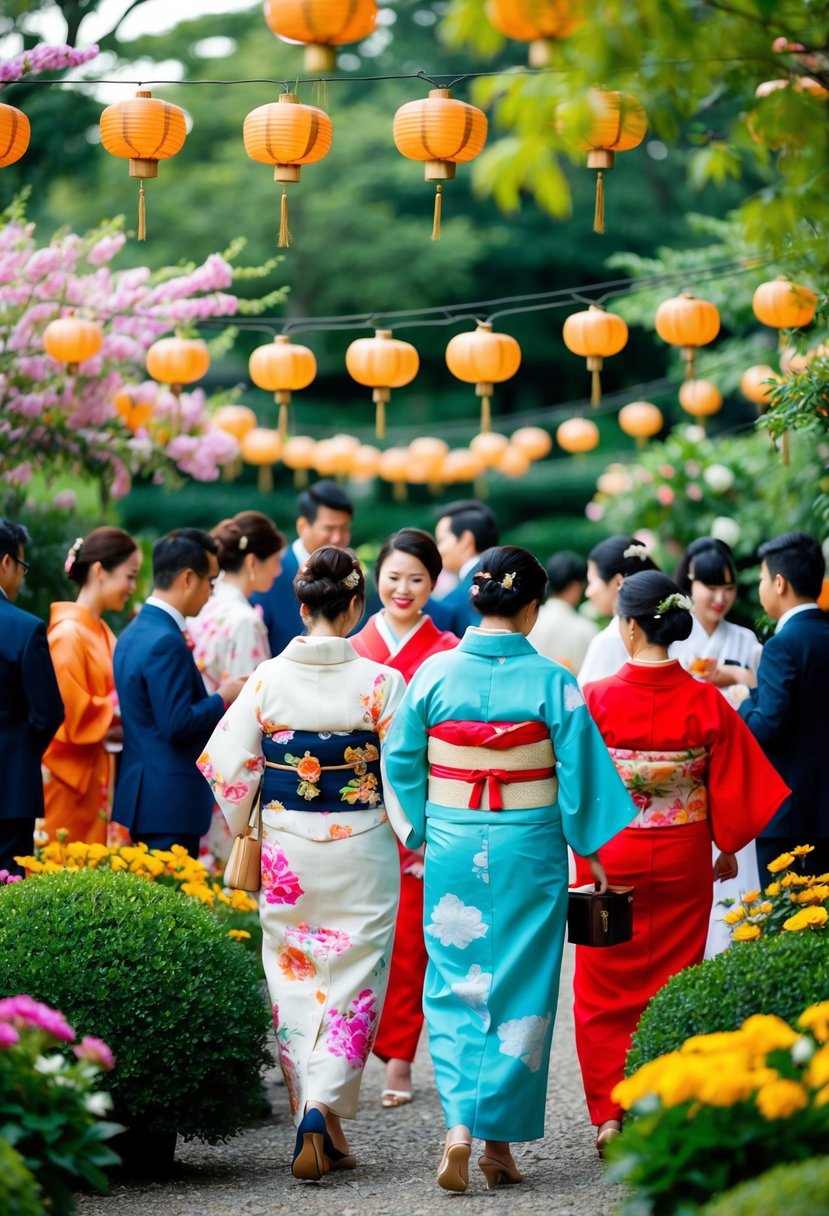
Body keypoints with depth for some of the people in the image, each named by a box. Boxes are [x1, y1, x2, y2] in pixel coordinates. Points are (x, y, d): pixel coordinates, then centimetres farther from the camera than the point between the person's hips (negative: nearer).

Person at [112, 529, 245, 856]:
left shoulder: (135, 632, 12)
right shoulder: (166, 642, -18)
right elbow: (178, 725, -22)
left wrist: (214, 696, 13)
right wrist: (223, 698, -8)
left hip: (142, 792, 10)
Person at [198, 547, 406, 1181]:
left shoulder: (269, 678, -6)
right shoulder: (380, 684, -11)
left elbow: (228, 764, -5)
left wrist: (239, 835, 12)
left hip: (287, 852, 2)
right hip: (362, 852, -2)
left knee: (294, 977, 14)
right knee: (352, 976, 6)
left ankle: (316, 1123, 18)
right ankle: (323, 1108, -11)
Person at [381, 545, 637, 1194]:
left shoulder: (434, 672, -4)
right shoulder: (551, 681, -9)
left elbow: (401, 761, 2)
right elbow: (580, 769, -6)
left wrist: (416, 835, 15)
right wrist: (590, 849, 6)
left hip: (452, 847, 1)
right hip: (530, 849, -1)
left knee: (455, 987, 10)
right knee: (520, 990, 9)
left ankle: (459, 1125, -7)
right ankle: (499, 1138, 12)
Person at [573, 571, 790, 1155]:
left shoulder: (595, 699, -13)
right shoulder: (706, 702, -8)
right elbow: (735, 783, 0)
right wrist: (729, 846, 15)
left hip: (609, 860, -1)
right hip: (683, 864, 2)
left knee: (606, 988, 10)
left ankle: (609, 1113, 4)